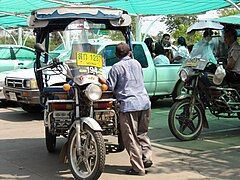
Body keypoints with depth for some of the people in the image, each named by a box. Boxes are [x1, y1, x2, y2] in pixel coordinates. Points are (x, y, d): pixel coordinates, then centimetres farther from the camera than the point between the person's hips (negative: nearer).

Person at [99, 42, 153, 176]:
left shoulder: (116, 67, -1)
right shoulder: (136, 63, 15)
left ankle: (138, 168, -1)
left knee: (131, 138, 0)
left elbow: (110, 87, -1)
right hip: (145, 102, 6)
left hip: (129, 105, -6)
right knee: (142, 133, 21)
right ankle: (147, 158, 10)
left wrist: (101, 79, 16)